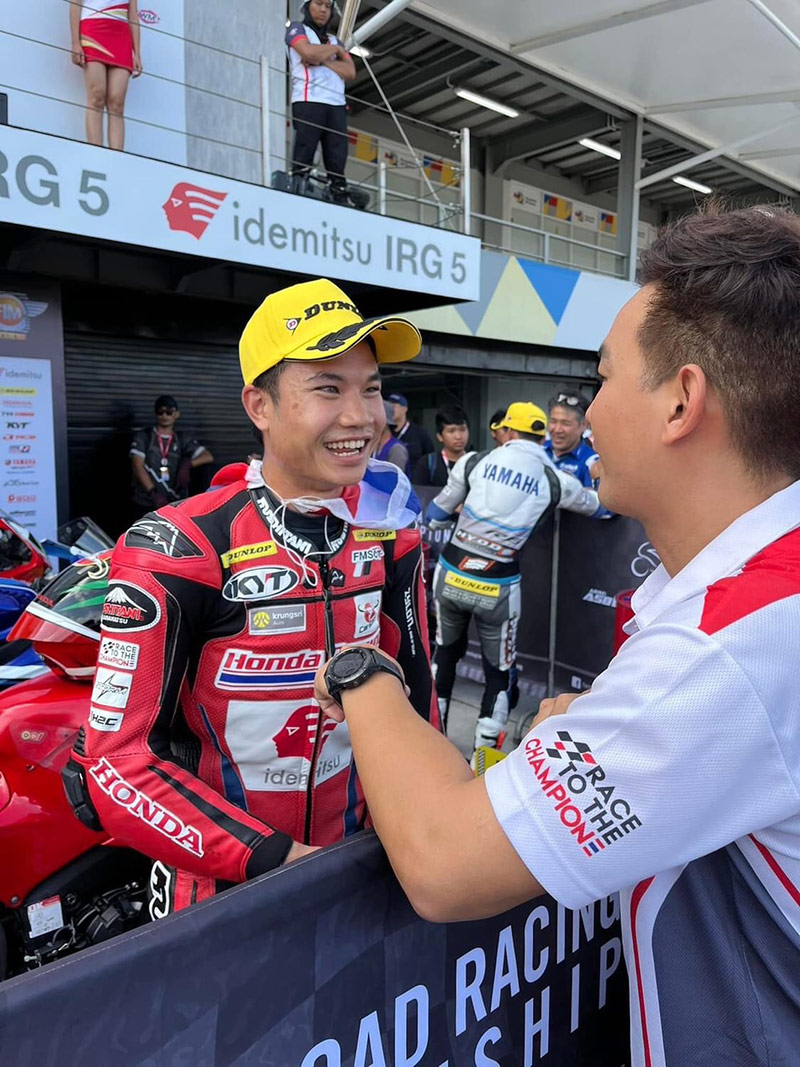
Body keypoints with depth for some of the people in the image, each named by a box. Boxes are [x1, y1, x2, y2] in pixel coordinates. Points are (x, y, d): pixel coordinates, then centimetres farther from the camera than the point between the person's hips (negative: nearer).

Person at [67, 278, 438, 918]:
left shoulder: (389, 533, -8)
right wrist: (273, 859, -27)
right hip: (214, 890, -4)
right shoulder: (178, 551, -22)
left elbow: (412, 685, 3)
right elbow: (118, 762, -22)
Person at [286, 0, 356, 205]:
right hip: (308, 102, -5)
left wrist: (323, 60, -2)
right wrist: (336, 50, 8)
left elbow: (350, 72, 11)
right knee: (303, 157, -16)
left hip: (337, 105, 5)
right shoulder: (297, 29, 16)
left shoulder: (335, 40, 29)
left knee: (337, 161, -8)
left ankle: (340, 199, -13)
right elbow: (308, 51, -7)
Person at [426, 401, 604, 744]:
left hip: (451, 574, 2)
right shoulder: (555, 481, 0)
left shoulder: (475, 461, 0)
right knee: (498, 670, 16)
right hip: (498, 587, -2)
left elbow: (435, 515, 8)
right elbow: (599, 505, 17)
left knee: (445, 653, 24)